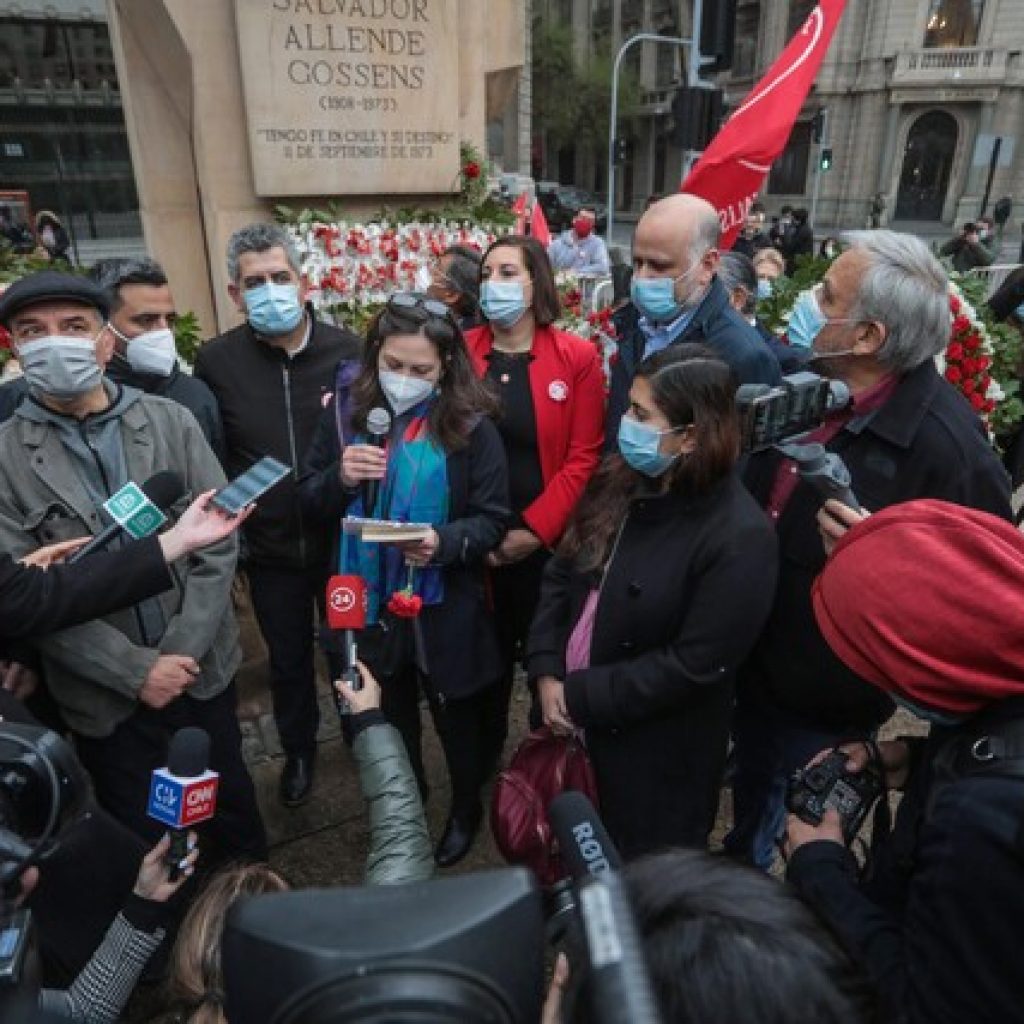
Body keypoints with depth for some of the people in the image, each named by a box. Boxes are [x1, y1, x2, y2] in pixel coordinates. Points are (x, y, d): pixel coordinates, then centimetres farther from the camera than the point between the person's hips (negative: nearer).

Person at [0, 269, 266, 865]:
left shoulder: (171, 421, -5)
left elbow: (220, 540, -6)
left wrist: (182, 651, -13)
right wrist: (136, 670, -15)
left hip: (203, 667, 2)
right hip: (107, 695, -1)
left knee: (233, 801, 22)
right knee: (144, 837, 18)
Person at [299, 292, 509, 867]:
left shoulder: (470, 424, -14)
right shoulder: (347, 409, -5)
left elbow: (493, 520, -10)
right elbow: (311, 503, 1)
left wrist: (444, 542, -29)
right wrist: (341, 478, -21)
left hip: (445, 609, -3)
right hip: (369, 604, 3)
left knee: (458, 720, 19)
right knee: (388, 722, 25)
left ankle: (467, 810, 49)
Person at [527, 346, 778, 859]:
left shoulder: (739, 538, -26)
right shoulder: (621, 480, -5)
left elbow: (694, 666, -24)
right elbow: (561, 573, 1)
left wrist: (580, 697, -18)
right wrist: (547, 672, -10)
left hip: (658, 749, -6)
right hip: (573, 717, 6)